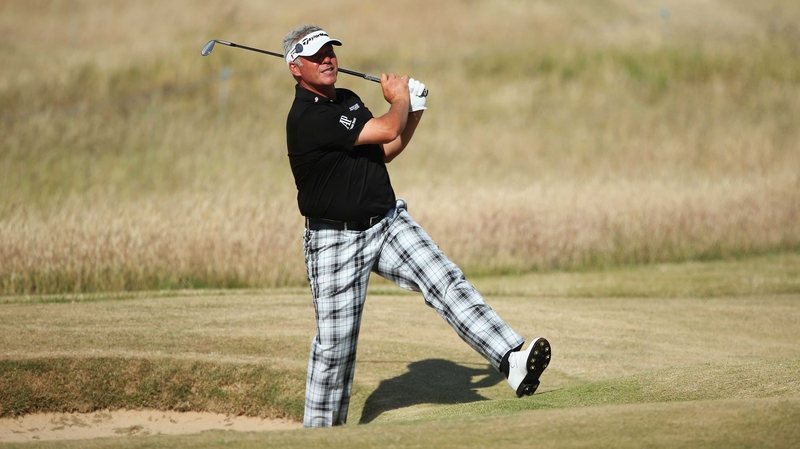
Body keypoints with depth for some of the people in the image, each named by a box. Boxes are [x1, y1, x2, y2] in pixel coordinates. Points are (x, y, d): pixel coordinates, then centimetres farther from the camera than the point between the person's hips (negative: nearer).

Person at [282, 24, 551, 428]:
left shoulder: (348, 100, 11)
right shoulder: (306, 119, -18)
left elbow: (383, 151, 23)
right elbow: (386, 130, -18)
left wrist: (415, 112, 9)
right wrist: (399, 100, 3)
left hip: (388, 222, 6)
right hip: (336, 240, -6)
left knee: (445, 280, -16)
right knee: (335, 345, 0)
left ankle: (513, 362, -30)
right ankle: (320, 434, 17)